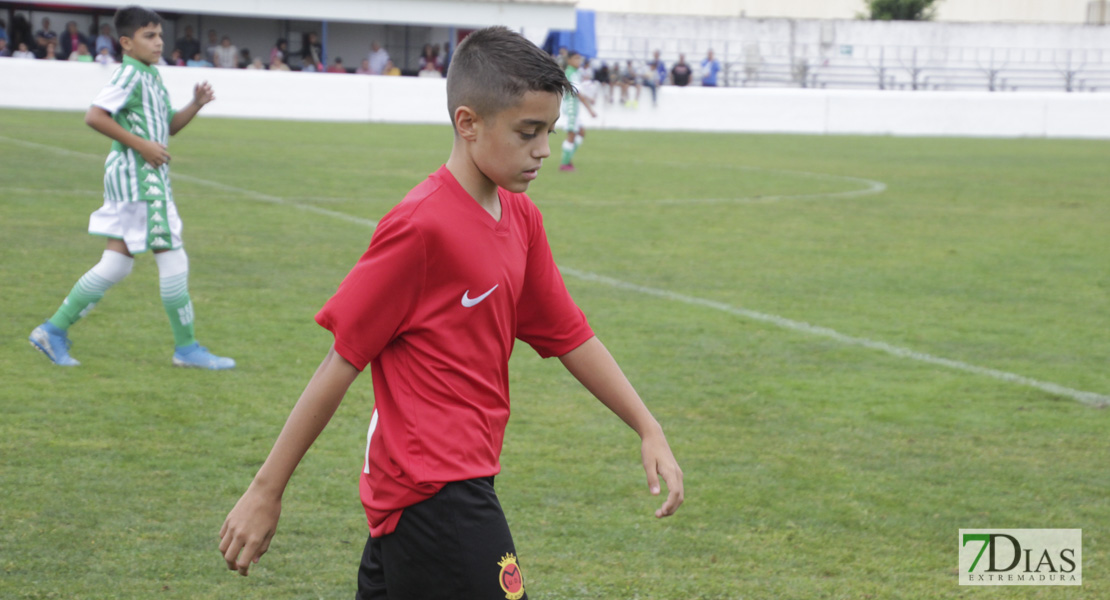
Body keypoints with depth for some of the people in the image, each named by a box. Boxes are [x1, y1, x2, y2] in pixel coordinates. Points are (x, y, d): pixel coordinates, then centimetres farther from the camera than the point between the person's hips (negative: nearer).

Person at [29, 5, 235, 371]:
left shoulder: (151, 77, 18)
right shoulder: (129, 75, -12)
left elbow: (167, 127, 26)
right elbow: (94, 116, -23)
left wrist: (196, 105, 9)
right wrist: (141, 145, -22)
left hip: (150, 179, 10)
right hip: (136, 176, -10)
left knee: (116, 265, 10)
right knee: (172, 258, -6)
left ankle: (54, 330, 12)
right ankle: (187, 348, 1)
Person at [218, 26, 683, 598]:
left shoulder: (520, 218, 10)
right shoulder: (422, 226, -17)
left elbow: (568, 335, 18)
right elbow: (343, 360, -14)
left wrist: (648, 429, 14)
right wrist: (266, 490, -12)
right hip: (434, 493, -9)